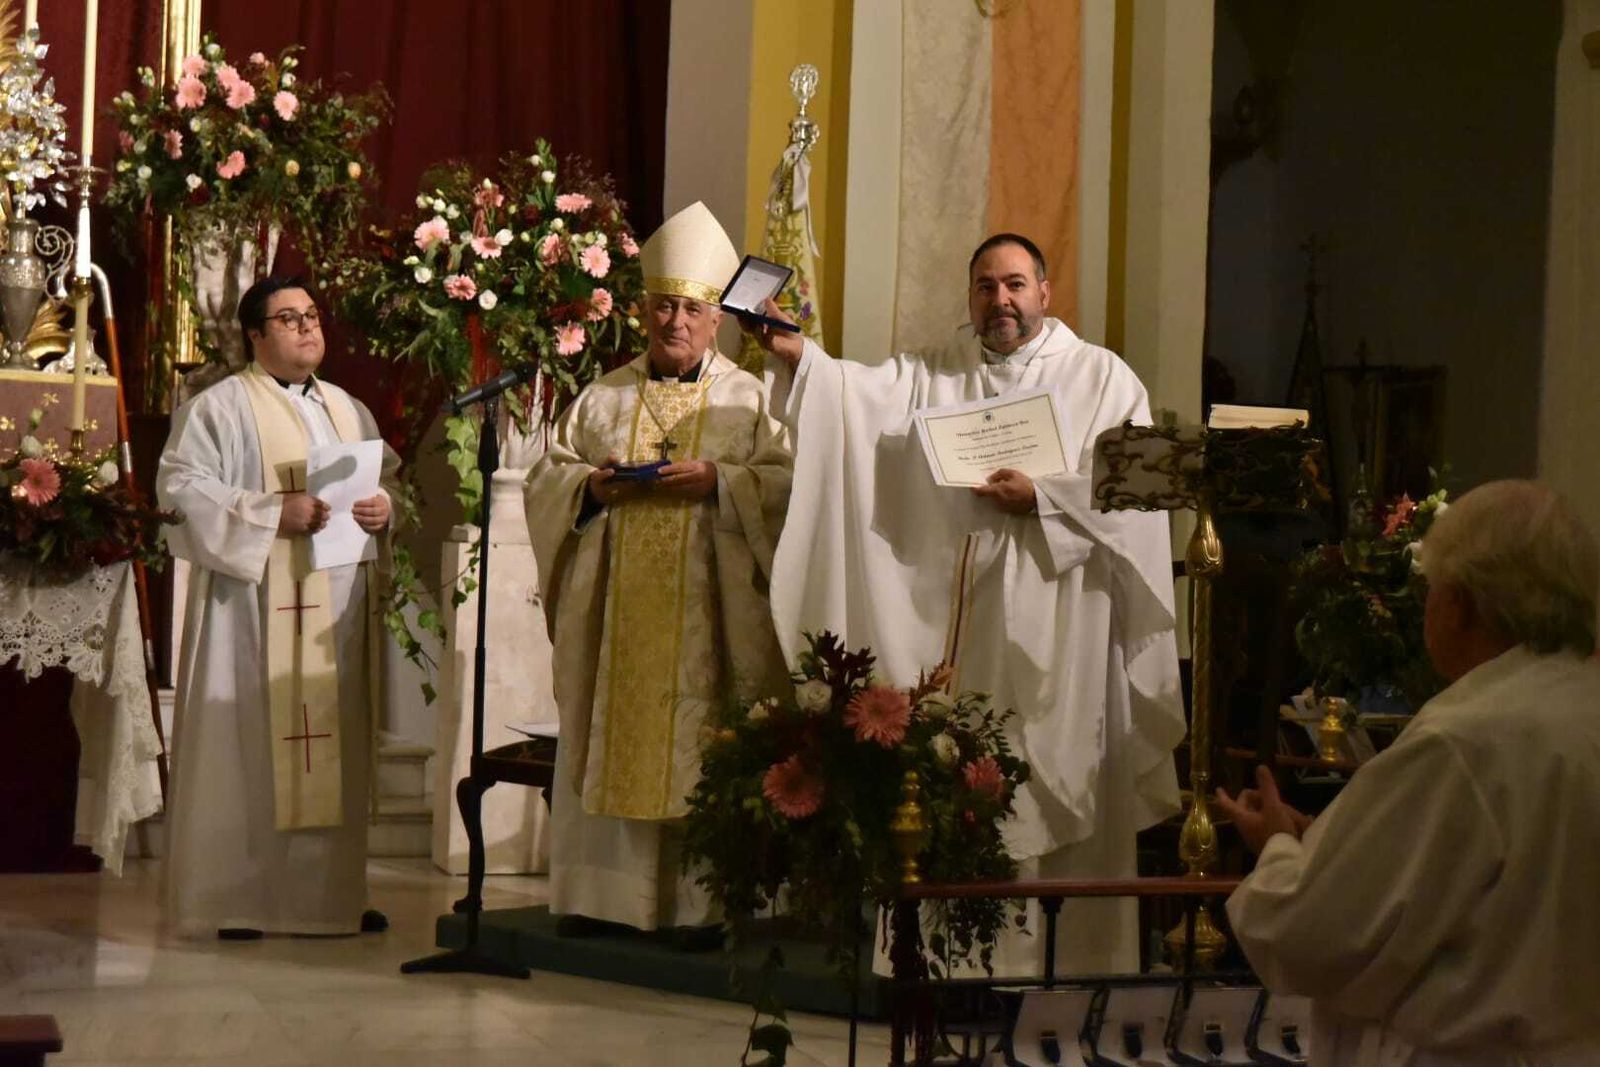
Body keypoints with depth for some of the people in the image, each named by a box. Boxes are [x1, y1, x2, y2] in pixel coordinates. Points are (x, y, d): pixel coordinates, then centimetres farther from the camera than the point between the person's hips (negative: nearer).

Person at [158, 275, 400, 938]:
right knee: (250, 742, -7)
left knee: (332, 745, 7)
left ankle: (328, 892, 13)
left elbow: (392, 479, 20)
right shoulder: (221, 406, -2)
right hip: (255, 607, -6)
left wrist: (384, 507, -4)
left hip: (334, 608, 6)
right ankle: (237, 900, -2)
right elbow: (182, 487, -12)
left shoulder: (348, 410, 19)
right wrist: (273, 514, -19)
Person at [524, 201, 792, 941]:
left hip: (707, 611, -3)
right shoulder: (601, 398, 15)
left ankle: (704, 901, -2)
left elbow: (788, 483, -2)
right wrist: (590, 485, -9)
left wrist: (717, 483, -17)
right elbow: (545, 477, 12)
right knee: (609, 740, 2)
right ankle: (599, 892, 7)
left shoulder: (750, 400, 7)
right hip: (613, 612, 3)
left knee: (703, 753, -4)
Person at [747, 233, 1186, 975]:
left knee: (1062, 794, -3)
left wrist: (1042, 499, -12)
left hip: (1058, 631, -2)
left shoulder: (1102, 378, 7)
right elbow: (857, 393, -5)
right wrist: (798, 357, -22)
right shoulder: (931, 377, 13)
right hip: (957, 628, 2)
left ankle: (1077, 957, 4)